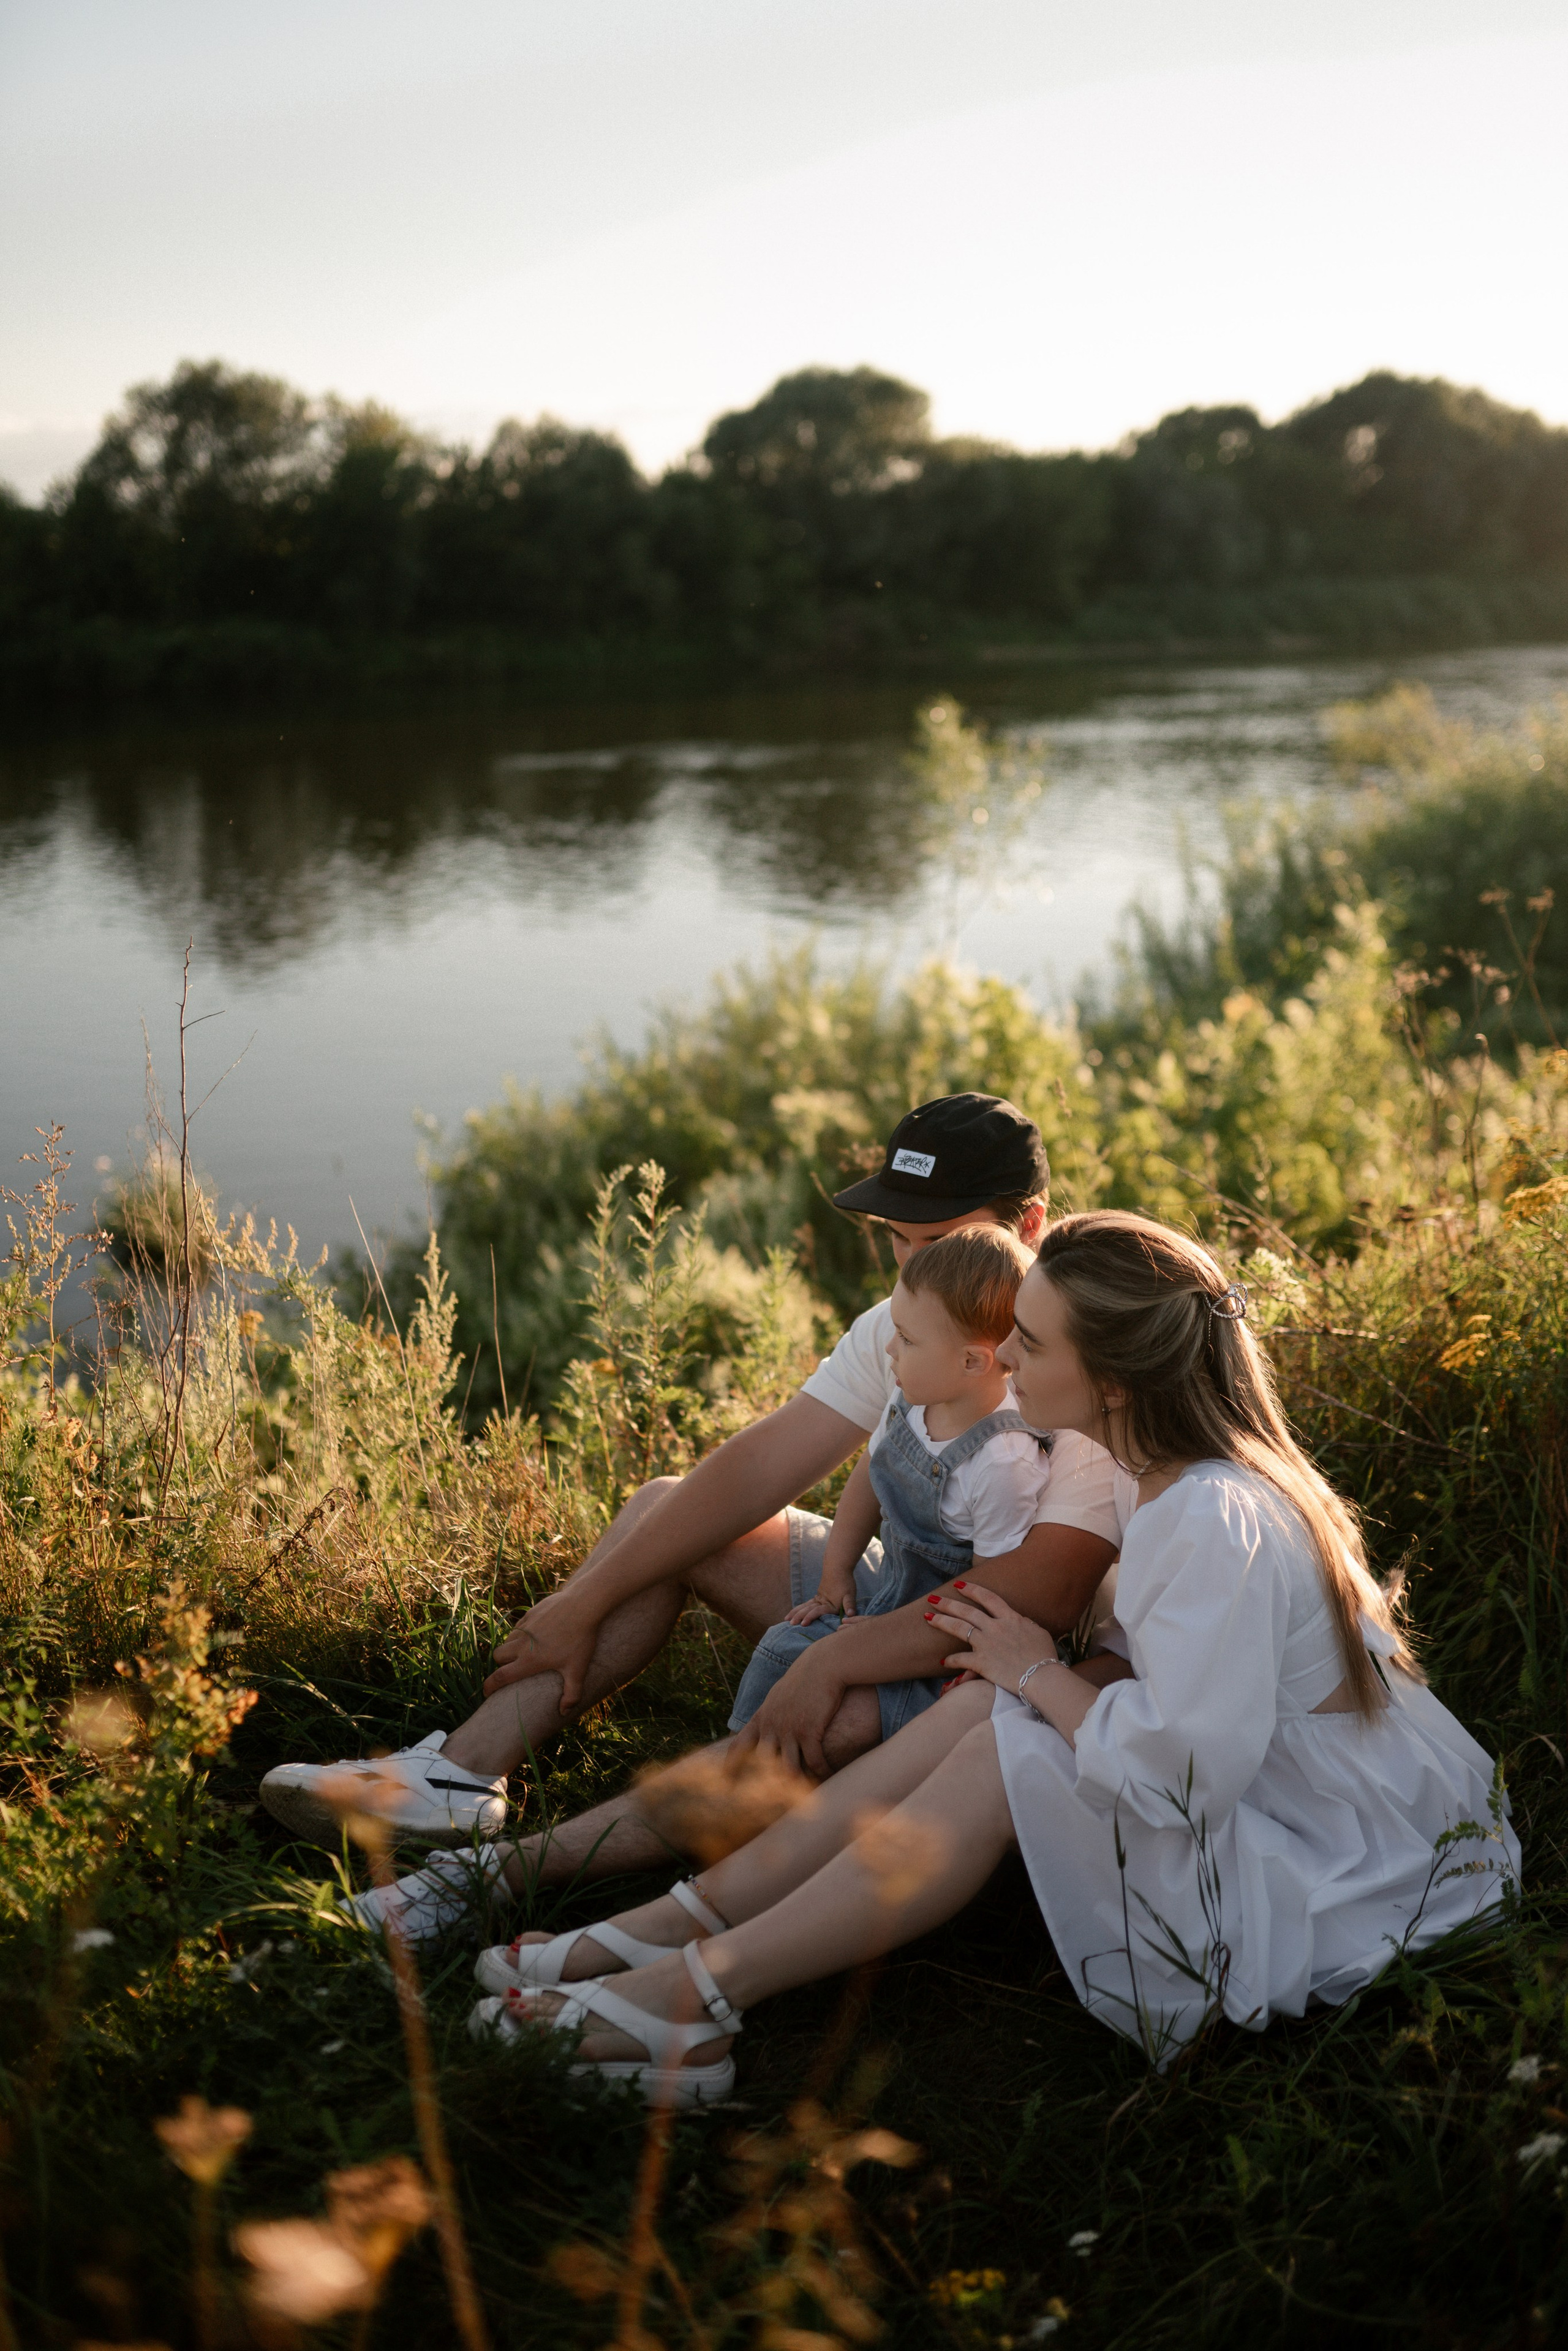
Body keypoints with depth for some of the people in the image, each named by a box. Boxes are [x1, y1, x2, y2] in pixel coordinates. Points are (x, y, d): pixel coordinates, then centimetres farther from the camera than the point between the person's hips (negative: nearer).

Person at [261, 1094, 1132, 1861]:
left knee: (841, 1714, -38)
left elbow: (1042, 1595, -32)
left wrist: (835, 1658, -32)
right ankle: (464, 1773, -8)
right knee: (665, 1508, 1)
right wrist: (583, 1602, -5)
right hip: (895, 1595, 8)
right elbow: (758, 1467, -2)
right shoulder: (898, 1326, 0)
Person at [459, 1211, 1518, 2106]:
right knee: (987, 1708, -6)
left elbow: (1175, 1774, -29)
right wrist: (1033, 1662, -2)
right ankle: (687, 1921, -4)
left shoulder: (1217, 1524, -27)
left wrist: (1042, 1674, -13)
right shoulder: (1201, 1484, 3)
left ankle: (696, 1995, -12)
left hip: (1341, 1891, -9)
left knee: (1001, 1749, -17)